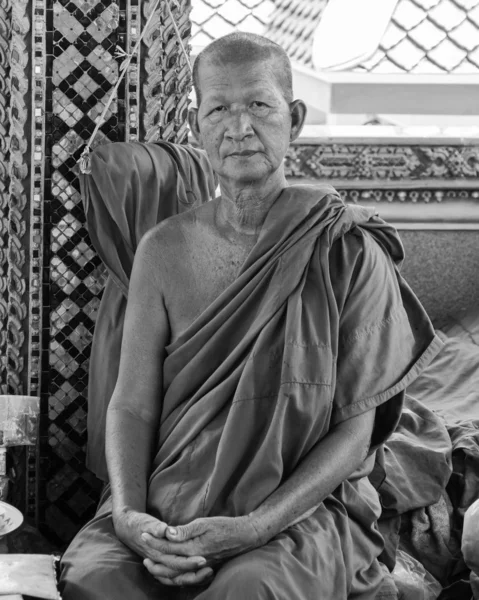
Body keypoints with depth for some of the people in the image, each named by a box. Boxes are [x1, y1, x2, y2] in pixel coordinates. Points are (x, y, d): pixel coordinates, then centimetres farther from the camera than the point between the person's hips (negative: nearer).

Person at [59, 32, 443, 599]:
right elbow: (131, 404, 3)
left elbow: (353, 430, -5)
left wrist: (255, 526, -18)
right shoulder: (165, 249, 6)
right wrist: (129, 515, -16)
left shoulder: (350, 252, -3)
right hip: (166, 504, 2)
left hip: (301, 505, -2)